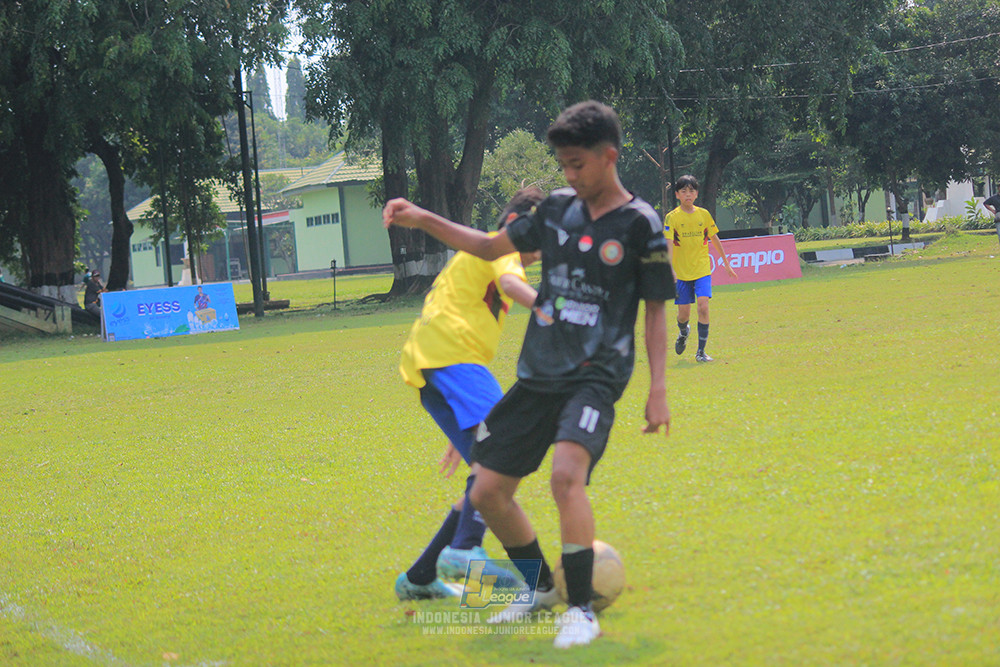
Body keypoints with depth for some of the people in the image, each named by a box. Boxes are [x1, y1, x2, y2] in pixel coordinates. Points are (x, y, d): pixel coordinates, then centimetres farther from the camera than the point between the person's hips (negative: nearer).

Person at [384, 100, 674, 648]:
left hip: (595, 376, -6)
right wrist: (423, 220, 9)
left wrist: (657, 389, -6)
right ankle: (539, 587, 29)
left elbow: (656, 311, 0)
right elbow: (492, 247, 19)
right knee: (488, 492, 5)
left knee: (566, 474, -31)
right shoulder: (557, 207, 8)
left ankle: (582, 610, -22)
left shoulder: (640, 224, -5)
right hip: (537, 374, 6)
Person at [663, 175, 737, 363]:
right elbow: (669, 244, -14)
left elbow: (714, 239, 15)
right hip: (681, 272, -1)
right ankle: (683, 333, 41)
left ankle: (701, 351, -10)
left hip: (702, 270, 1)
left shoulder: (704, 215, 3)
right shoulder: (672, 217, -6)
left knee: (703, 307, -17)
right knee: (683, 315, 4)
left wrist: (726, 263, 21)